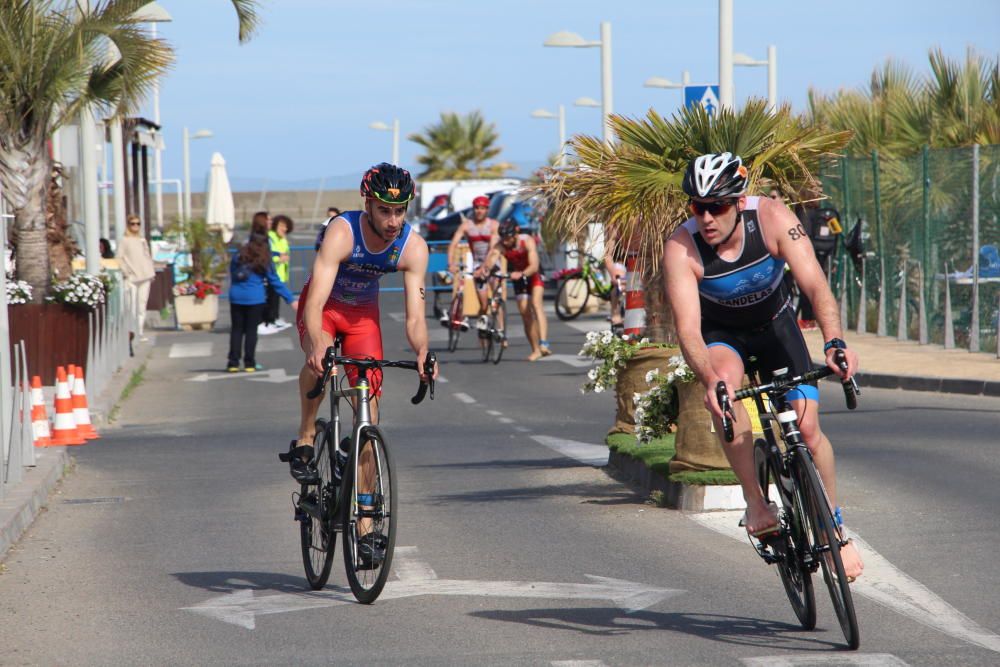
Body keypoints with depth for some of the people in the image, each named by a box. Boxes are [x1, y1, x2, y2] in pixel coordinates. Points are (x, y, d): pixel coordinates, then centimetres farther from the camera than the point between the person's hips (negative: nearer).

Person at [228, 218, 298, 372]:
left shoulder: (239, 254, 2)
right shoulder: (265, 261, -3)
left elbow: (232, 273, 9)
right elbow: (275, 281, -1)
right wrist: (291, 299, 5)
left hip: (236, 296, 2)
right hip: (255, 298, -2)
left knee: (236, 329, 9)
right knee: (251, 330, 5)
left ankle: (233, 363, 6)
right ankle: (249, 364, 4)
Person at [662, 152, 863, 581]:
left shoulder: (772, 219, -29)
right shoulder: (681, 249, -31)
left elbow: (815, 285, -36)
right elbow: (688, 330, -38)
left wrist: (834, 342, -53)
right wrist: (709, 379, -57)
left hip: (775, 325, 1)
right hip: (721, 334, -1)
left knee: (807, 426, -12)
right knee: (726, 385, -36)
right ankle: (755, 502, -25)